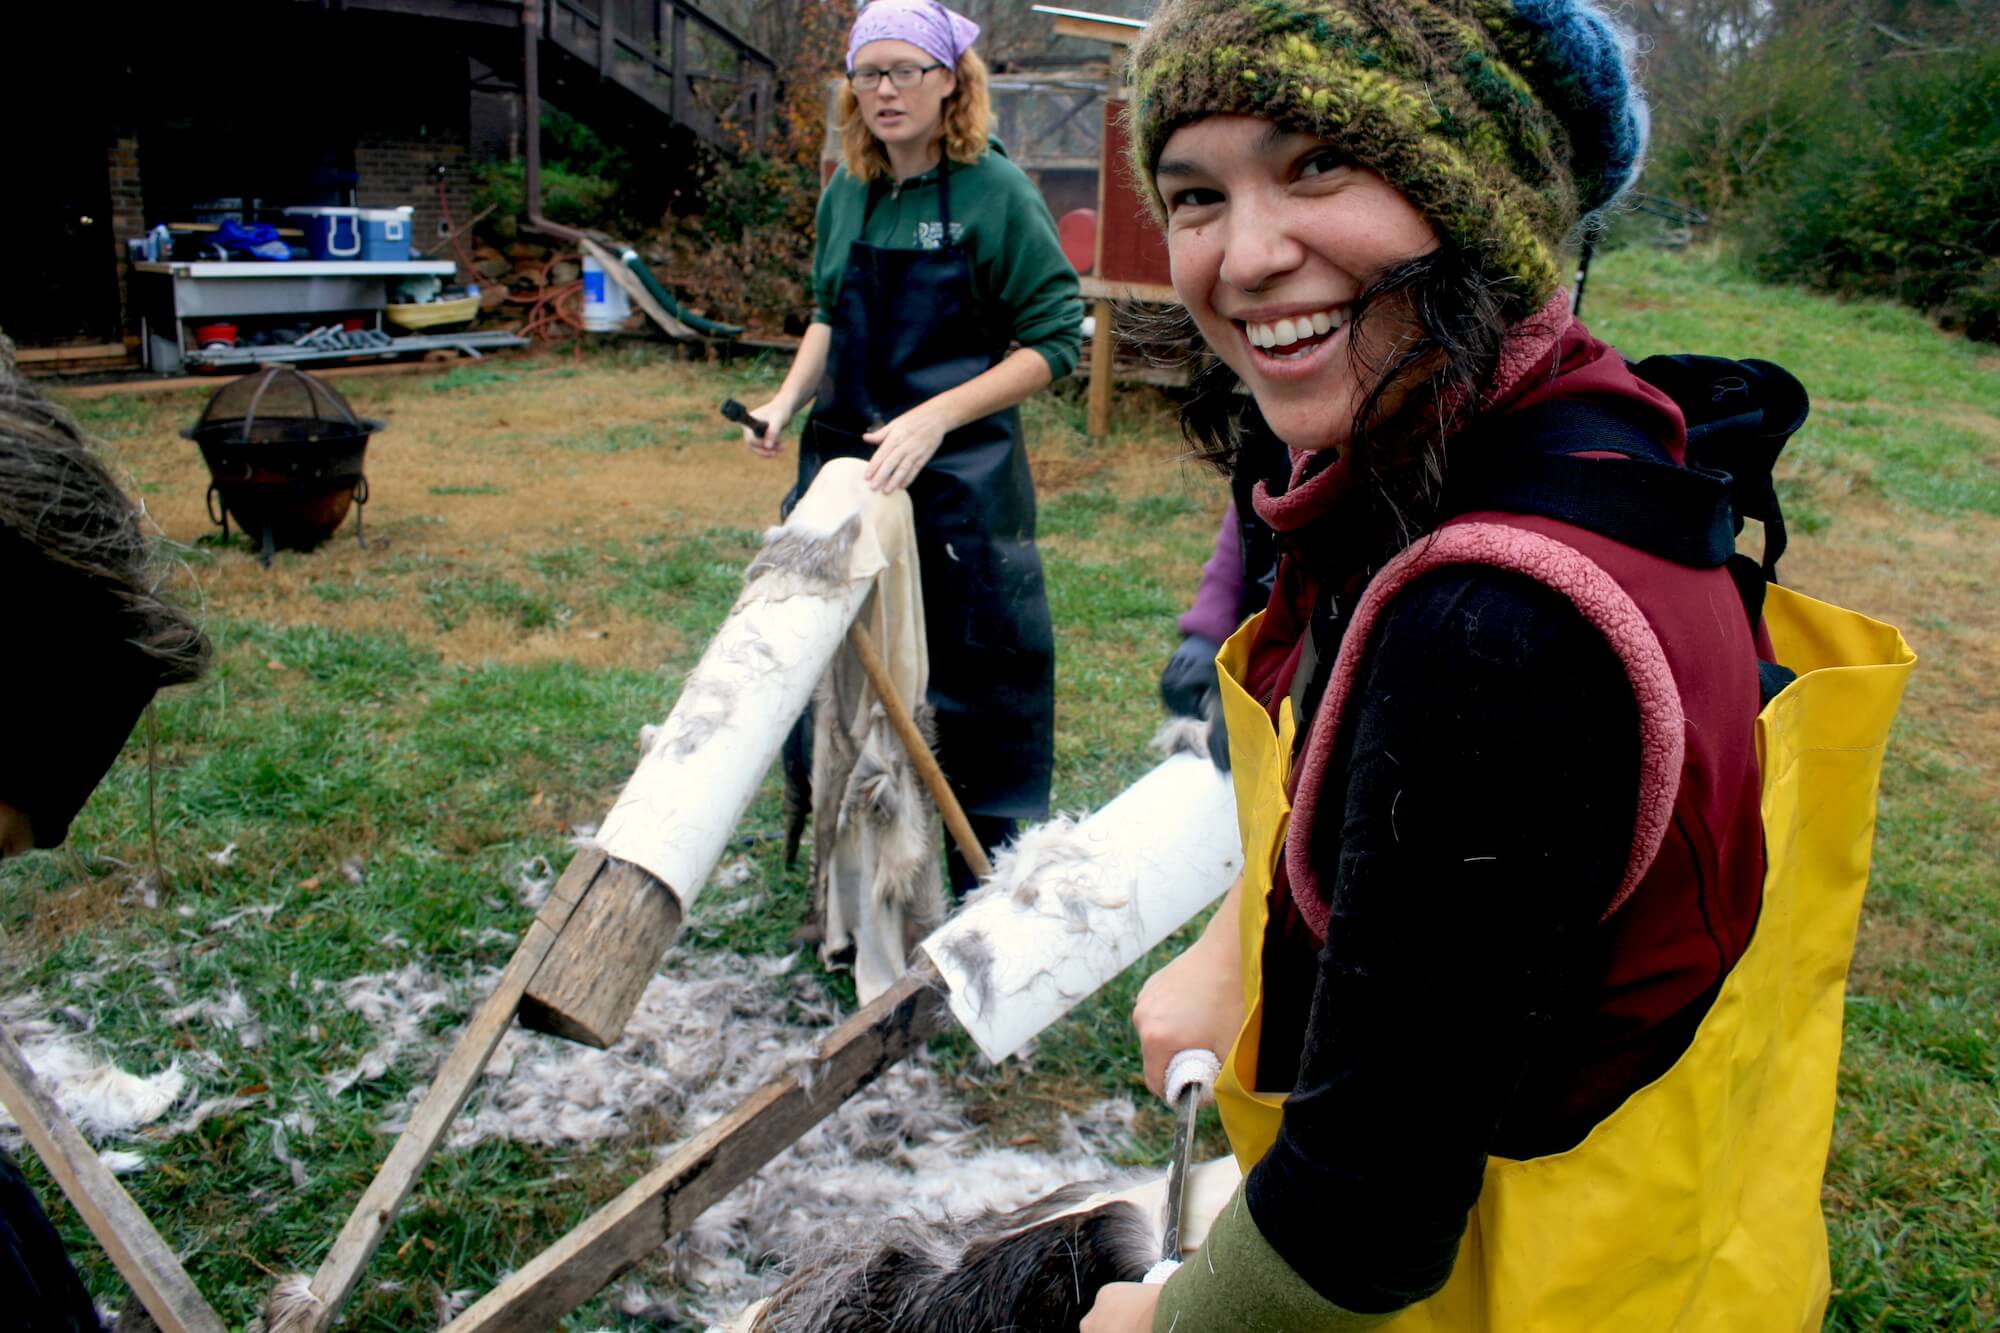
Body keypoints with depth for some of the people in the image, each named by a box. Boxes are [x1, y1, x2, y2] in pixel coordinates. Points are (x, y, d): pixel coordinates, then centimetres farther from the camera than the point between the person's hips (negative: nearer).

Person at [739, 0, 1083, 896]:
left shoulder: (995, 193, -11)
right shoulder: (846, 194, 6)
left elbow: (1056, 340, -13)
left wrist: (935, 418, -21)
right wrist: (789, 400, 3)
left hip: (961, 477, -6)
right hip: (844, 459, 6)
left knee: (976, 667, 4)